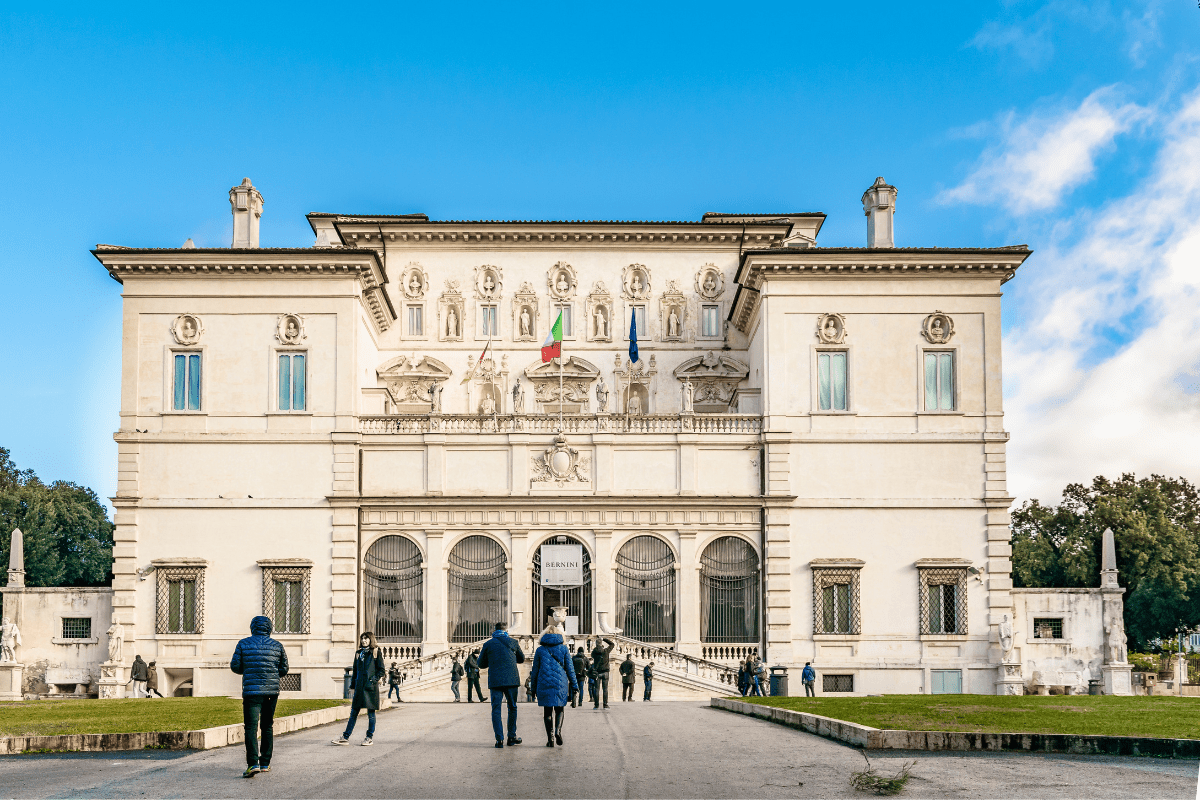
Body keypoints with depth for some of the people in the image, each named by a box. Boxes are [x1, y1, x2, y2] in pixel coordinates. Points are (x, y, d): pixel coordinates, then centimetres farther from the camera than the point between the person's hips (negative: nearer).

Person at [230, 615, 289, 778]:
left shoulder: (244, 644, 1)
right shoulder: (277, 646, 6)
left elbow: (235, 666, 2)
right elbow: (284, 669, 9)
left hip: (251, 690, -2)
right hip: (272, 691, 3)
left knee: (251, 727, -6)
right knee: (267, 726, 14)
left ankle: (253, 763, -21)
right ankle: (265, 763, 16)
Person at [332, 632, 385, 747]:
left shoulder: (376, 652, 1)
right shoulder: (358, 654, 15)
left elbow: (381, 670, -1)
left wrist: (374, 680, -13)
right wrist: (353, 683, 10)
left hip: (371, 687, -5)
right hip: (359, 687, 5)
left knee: (371, 712, 2)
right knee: (354, 712, 4)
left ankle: (370, 738, 10)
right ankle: (345, 737, 4)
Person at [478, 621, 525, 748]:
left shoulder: (488, 645, 2)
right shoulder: (513, 642, 4)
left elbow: (481, 664, 10)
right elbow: (521, 659, 20)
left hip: (495, 681, -1)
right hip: (511, 680, 1)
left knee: (496, 710, 3)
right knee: (512, 708, 14)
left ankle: (500, 739, -5)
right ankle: (512, 737, 17)